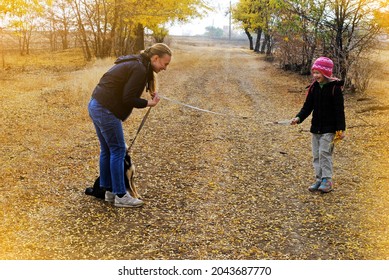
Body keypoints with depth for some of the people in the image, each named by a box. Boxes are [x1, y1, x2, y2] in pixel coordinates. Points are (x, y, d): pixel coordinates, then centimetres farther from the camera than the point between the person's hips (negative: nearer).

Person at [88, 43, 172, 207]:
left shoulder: (134, 63, 16)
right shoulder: (140, 69, -15)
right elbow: (128, 98, -18)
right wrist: (148, 103, -8)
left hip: (95, 106, 10)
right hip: (106, 111, -10)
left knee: (106, 150, 15)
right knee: (118, 151, -3)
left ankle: (109, 191, 24)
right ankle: (120, 196, 3)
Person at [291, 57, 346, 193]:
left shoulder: (334, 88, -10)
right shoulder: (314, 87, 6)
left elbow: (339, 109, -9)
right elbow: (307, 106, 7)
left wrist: (341, 128, -12)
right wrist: (298, 118, -10)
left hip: (329, 128, -6)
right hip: (316, 127, 6)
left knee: (324, 152, -10)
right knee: (316, 154, 8)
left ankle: (327, 180, 1)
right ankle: (319, 179, 17)